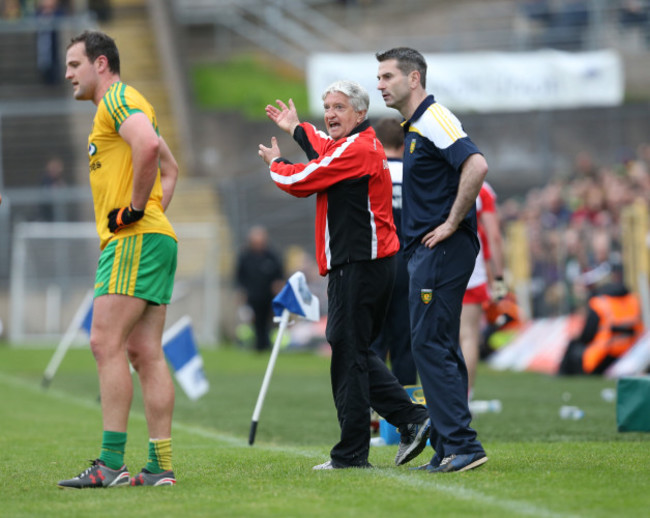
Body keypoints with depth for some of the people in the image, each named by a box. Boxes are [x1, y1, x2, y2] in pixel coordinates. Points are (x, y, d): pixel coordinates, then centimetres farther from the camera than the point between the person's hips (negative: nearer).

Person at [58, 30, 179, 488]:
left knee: (107, 343, -13)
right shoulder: (122, 105, 25)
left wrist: (135, 209, -18)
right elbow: (170, 167, 34)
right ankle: (161, 466, 3)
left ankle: (112, 463, -17)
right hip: (153, 239, 10)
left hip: (134, 240, -10)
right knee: (146, 352, 5)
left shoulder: (118, 99, -7)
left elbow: (148, 145, -27)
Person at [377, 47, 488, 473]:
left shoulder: (435, 120, -13)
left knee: (430, 343, -12)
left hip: (443, 247, -11)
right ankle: (449, 449, 12)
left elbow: (477, 165, -28)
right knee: (441, 347, 10)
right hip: (426, 249, 11)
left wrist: (452, 223, -22)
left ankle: (460, 444, -13)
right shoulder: (414, 126, 19)